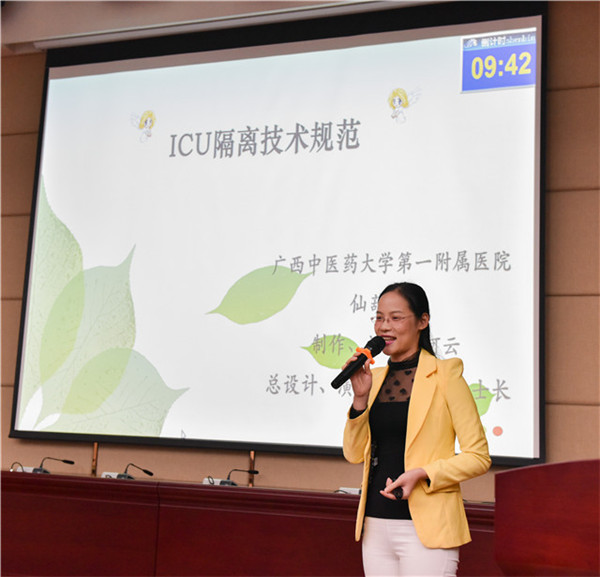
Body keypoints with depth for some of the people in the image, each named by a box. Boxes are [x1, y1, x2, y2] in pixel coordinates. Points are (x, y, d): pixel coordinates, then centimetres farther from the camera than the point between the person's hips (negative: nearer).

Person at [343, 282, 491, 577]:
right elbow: (354, 453, 9)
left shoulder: (444, 375, -5)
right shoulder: (376, 378, 12)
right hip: (375, 525, 5)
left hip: (425, 530, -5)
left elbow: (478, 457, -6)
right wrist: (360, 397, -3)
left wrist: (421, 474, -18)